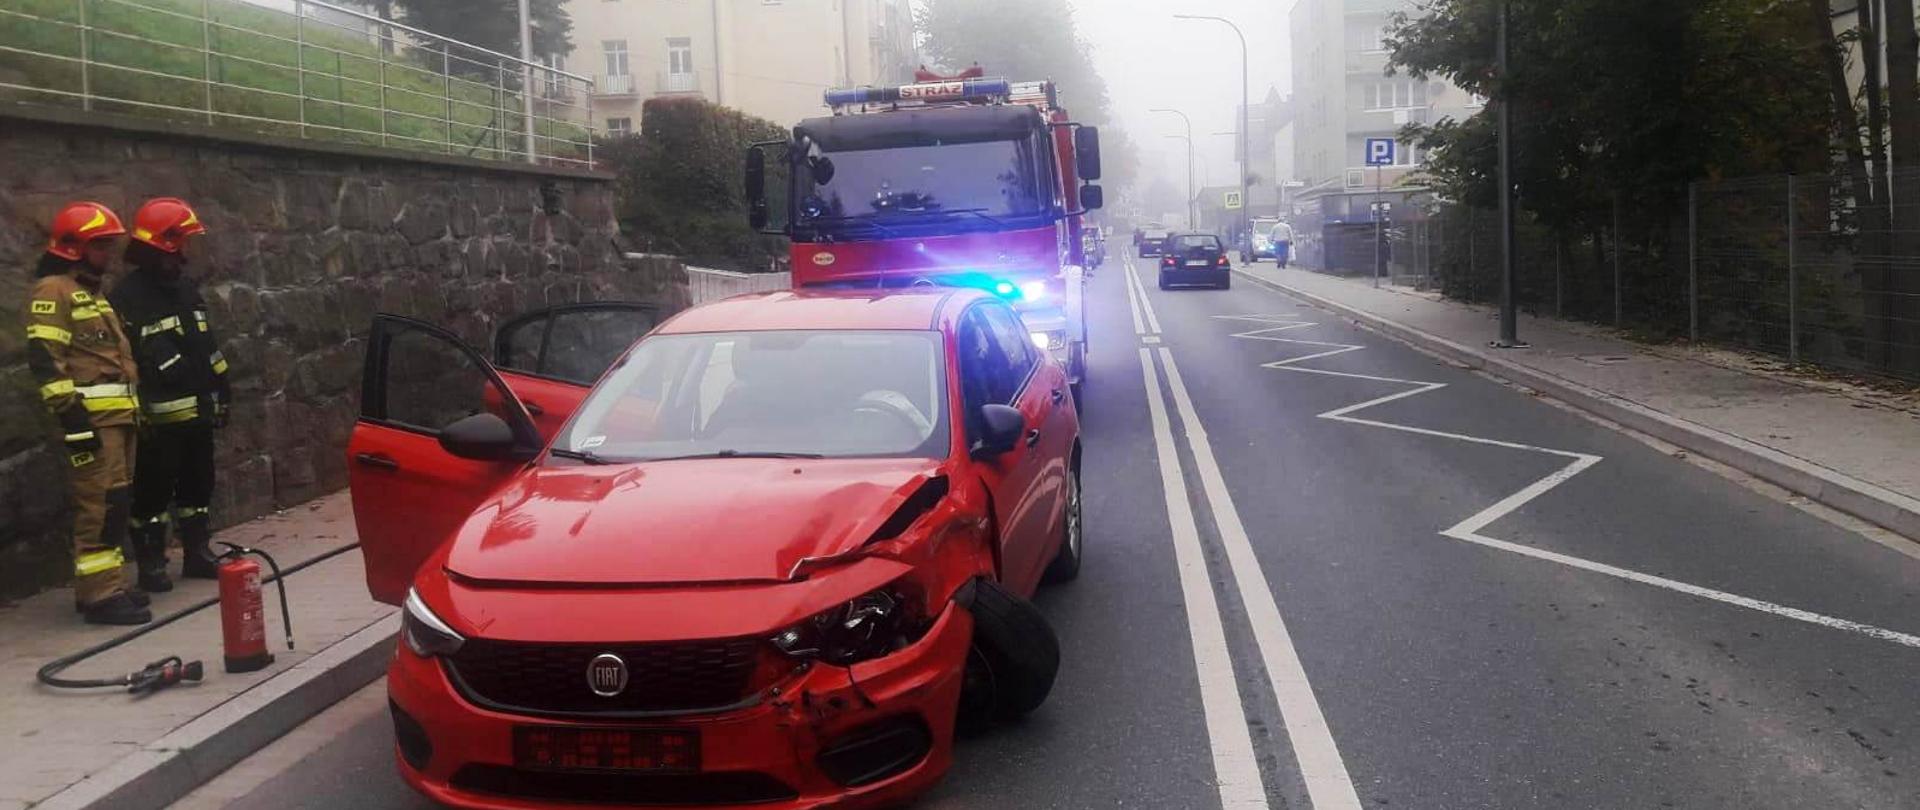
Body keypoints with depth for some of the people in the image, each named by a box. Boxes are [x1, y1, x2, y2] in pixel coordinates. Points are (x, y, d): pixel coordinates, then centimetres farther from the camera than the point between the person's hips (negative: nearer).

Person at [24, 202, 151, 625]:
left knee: (116, 502, 13)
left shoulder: (94, 292, 23)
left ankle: (107, 585, 21)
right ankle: (101, 595, -10)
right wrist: (70, 413, -21)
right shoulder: (52, 290, -7)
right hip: (90, 416, -10)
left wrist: (135, 407, 25)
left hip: (119, 415, 10)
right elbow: (45, 359, -16)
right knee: (99, 505, -11)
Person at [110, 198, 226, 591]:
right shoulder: (129, 296, -12)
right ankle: (151, 564, 8)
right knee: (154, 490, 0)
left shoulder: (186, 288, 14)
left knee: (198, 483, 15)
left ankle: (197, 553, 26)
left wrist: (221, 392, 19)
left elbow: (209, 345, 20)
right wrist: (136, 411, -18)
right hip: (159, 415, -8)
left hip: (198, 409, 8)